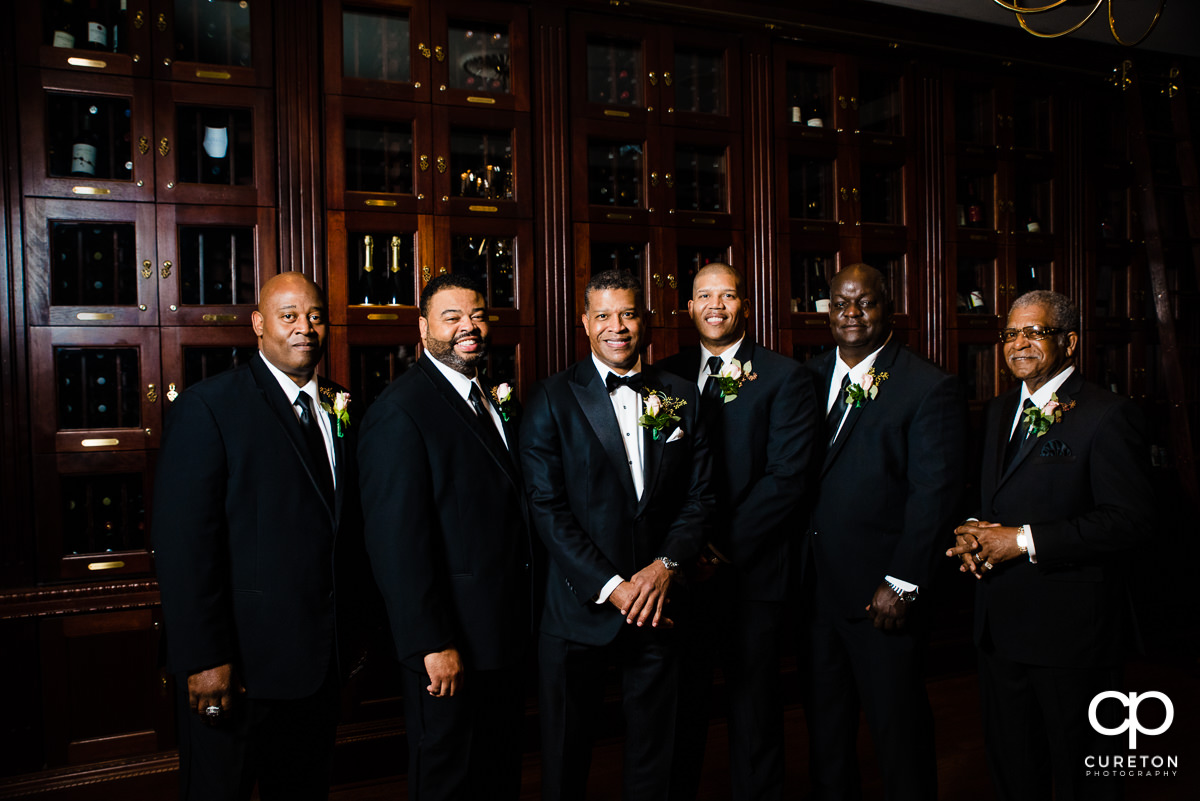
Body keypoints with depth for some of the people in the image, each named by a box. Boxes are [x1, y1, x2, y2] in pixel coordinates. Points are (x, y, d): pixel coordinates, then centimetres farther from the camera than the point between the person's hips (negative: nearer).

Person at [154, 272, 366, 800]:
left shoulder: (337, 410, 9)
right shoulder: (209, 406, -10)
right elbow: (183, 543, -16)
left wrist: (355, 631, 8)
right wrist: (204, 658, -18)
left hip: (321, 658, 6)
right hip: (242, 659, -6)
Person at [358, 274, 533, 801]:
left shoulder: (496, 402, 11)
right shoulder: (399, 411, -16)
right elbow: (397, 540, -21)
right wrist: (432, 644, -21)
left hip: (507, 634, 8)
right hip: (450, 644, -8)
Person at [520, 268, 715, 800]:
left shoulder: (681, 397, 6)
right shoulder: (553, 400, -4)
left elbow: (699, 497, 5)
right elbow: (547, 508, -10)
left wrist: (666, 565, -12)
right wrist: (611, 586, -16)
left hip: (658, 606, 3)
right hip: (581, 608, -2)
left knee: (653, 757, 17)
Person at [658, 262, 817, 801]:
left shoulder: (784, 377, -2)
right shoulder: (667, 376, 8)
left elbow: (786, 475, -10)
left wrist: (724, 548, -13)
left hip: (753, 570, -2)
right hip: (681, 572, 3)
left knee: (754, 710, 10)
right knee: (680, 702, 13)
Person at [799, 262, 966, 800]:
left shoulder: (930, 389, -7)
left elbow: (934, 494, -12)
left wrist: (901, 584, -15)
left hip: (882, 594, -5)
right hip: (814, 588, 5)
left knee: (898, 731, 8)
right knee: (824, 730, 18)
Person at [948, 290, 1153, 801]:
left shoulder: (1108, 415, -11)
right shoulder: (1000, 411, 13)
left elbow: (1130, 521, -19)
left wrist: (1024, 541, -21)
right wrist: (973, 533, -4)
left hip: (1069, 625, -7)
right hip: (1000, 624, 7)